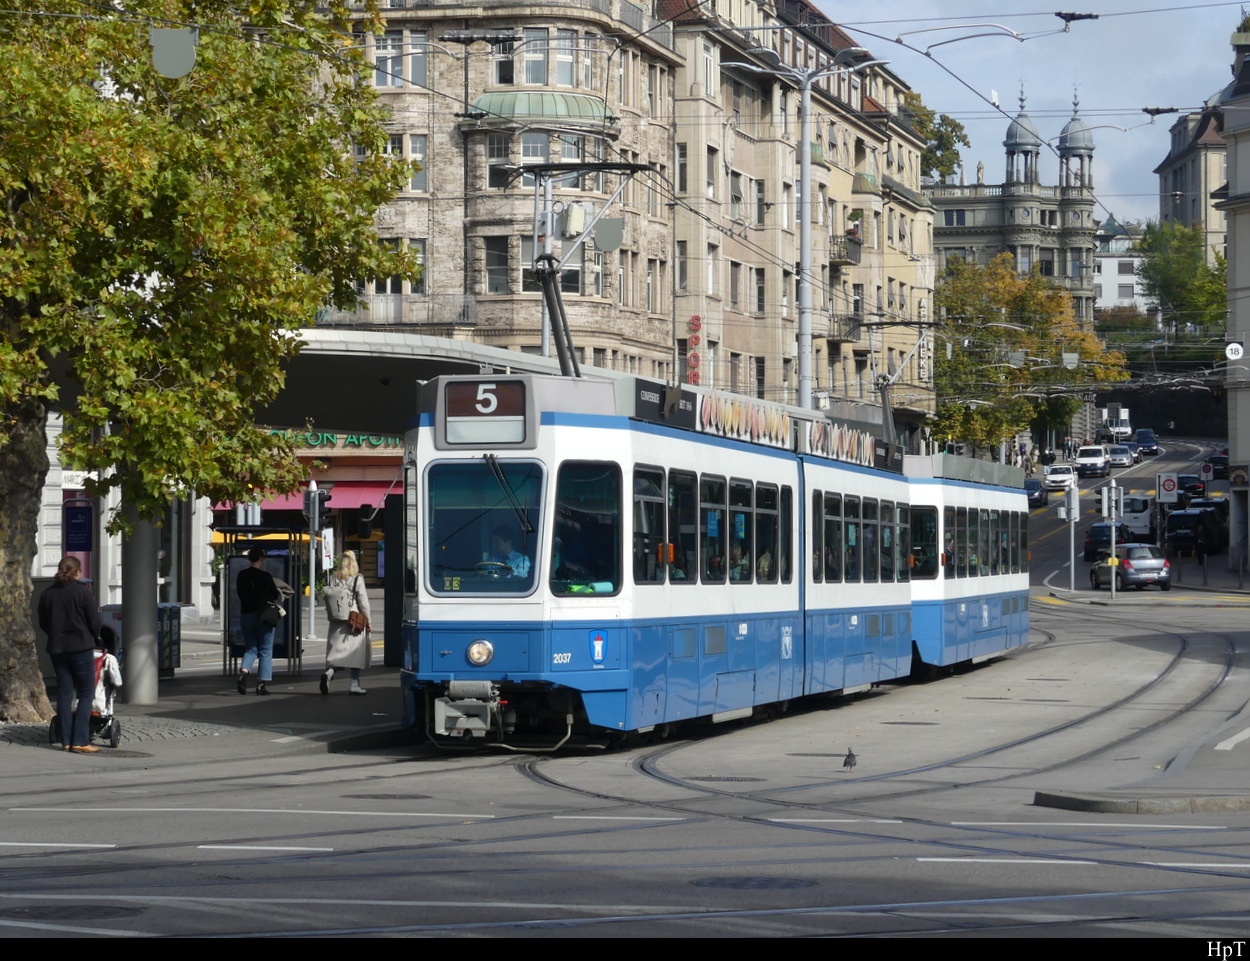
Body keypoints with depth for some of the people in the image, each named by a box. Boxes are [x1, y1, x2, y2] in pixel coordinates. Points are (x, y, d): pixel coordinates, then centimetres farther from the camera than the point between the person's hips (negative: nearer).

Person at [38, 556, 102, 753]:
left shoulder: (48, 594, 5)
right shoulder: (83, 591, -8)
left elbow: (43, 624, 10)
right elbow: (94, 621, -6)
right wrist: (94, 636, 13)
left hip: (57, 648, 5)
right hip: (81, 646, -5)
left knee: (64, 694, 9)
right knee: (86, 694, 0)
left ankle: (66, 741, 7)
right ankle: (80, 741, -8)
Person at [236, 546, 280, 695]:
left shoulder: (241, 575, 2)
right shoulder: (265, 576, -13)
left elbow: (240, 594, 11)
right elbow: (274, 595, -7)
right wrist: (279, 592, 15)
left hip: (246, 614, 4)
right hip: (263, 615, -4)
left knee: (250, 648, 13)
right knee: (265, 650, 5)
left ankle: (244, 671, -14)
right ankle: (262, 683, 2)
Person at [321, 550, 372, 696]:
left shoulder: (333, 579, 2)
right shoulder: (357, 579, -7)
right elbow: (363, 602, -5)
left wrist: (332, 615, 14)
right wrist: (368, 621, 3)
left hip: (336, 621, 3)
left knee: (337, 650, 5)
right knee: (355, 651, 7)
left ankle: (329, 672, -24)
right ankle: (355, 685, 8)